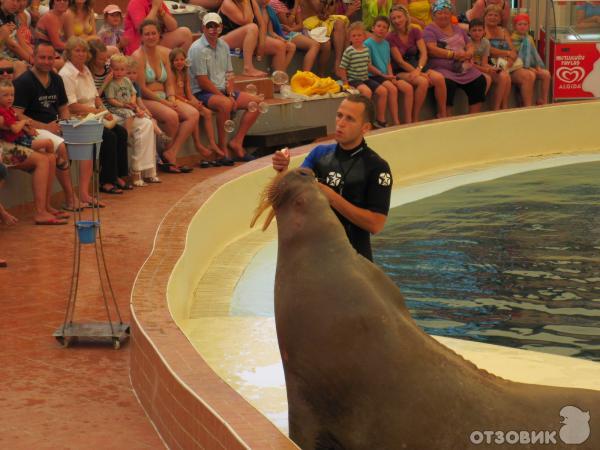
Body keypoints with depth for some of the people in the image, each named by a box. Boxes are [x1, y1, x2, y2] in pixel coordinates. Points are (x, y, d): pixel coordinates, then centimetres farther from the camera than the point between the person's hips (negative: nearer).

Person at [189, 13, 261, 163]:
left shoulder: (223, 46, 12)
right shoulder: (197, 48, -11)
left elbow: (228, 75, 14)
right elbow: (203, 82, -15)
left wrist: (231, 95, -4)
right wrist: (224, 97, -14)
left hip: (223, 91, 8)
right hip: (203, 93, -8)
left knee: (256, 102, -6)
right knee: (225, 104, -37)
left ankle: (236, 142, -7)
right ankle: (223, 147, -22)